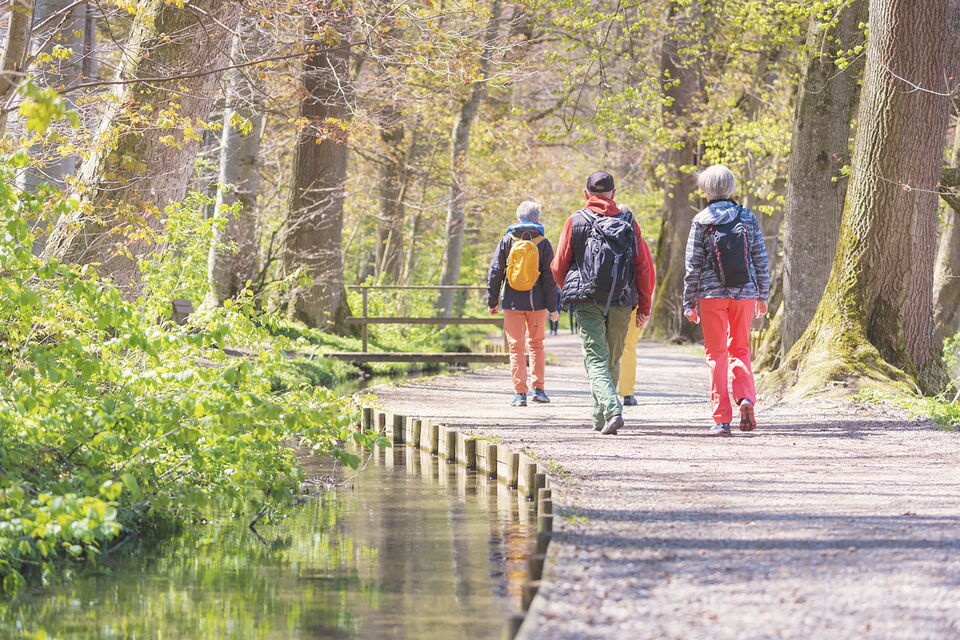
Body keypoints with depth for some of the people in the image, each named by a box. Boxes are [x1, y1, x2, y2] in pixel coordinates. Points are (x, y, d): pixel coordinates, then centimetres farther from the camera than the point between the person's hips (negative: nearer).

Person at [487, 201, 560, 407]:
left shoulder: (507, 241, 1)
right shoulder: (542, 243, -1)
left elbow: (495, 272, 1)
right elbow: (549, 277, -2)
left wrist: (492, 301, 8)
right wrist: (552, 307, 1)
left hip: (512, 303, 0)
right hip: (536, 303, 0)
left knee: (516, 347, 2)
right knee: (536, 344, 16)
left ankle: (520, 393, -4)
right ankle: (538, 388, 11)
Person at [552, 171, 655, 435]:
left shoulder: (575, 221, 3)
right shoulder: (628, 222, 6)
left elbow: (559, 266, 5)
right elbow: (644, 265, 3)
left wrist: (569, 291, 26)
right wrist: (644, 306, 8)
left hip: (587, 301, -2)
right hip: (622, 304, 2)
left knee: (596, 359, -6)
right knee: (612, 361, 16)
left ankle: (612, 410, -27)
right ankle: (600, 419, 24)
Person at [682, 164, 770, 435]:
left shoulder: (701, 221, -4)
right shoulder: (747, 217, 3)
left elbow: (693, 265, -4)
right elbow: (761, 259, 5)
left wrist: (689, 303, 3)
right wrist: (763, 295, 15)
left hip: (712, 294, -2)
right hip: (745, 293, 2)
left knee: (716, 354, 4)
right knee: (740, 349, 17)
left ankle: (722, 419, 0)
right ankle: (746, 398, -9)